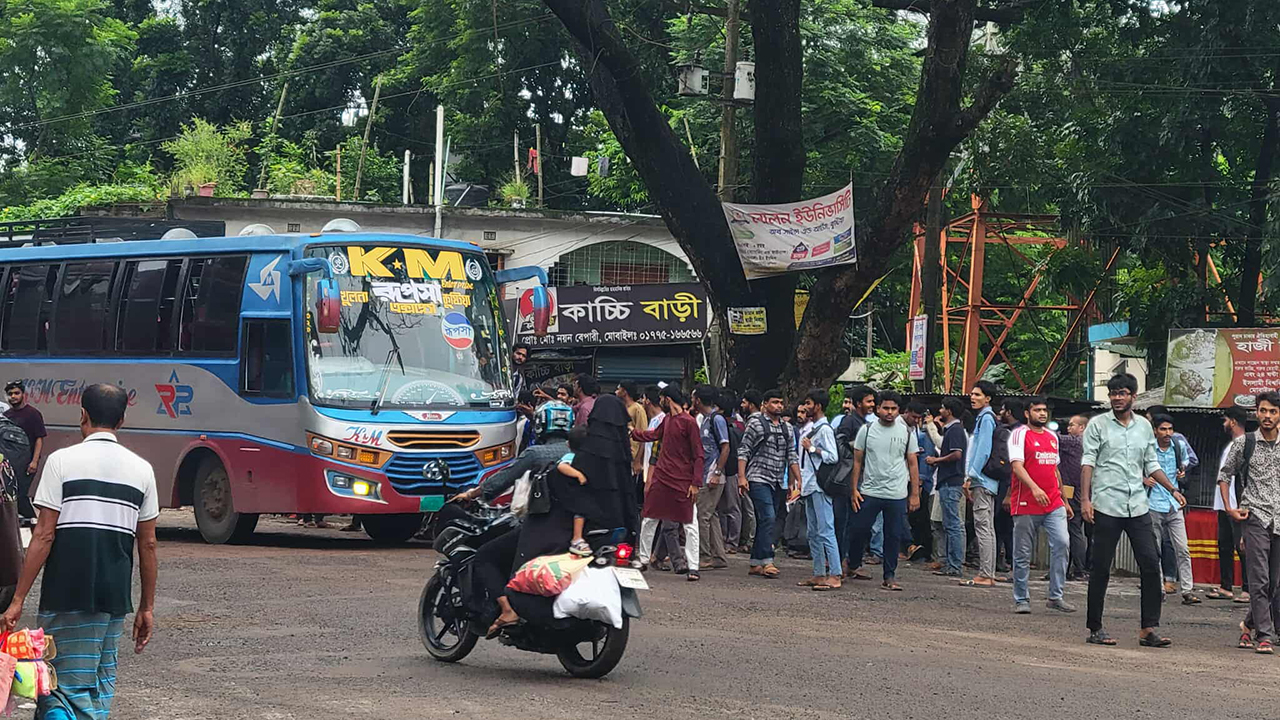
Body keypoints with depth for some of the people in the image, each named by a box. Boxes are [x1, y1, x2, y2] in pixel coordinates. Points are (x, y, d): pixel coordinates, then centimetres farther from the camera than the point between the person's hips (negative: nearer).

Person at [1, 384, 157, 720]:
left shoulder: (62, 461, -4)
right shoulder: (141, 469, 6)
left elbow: (44, 535, -8)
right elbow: (147, 545, 8)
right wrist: (147, 608, 16)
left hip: (66, 596, -4)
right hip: (115, 598, 4)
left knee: (70, 685, -2)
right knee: (101, 683, 15)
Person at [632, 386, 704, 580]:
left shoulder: (689, 422, -12)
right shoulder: (667, 420, 11)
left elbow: (698, 455, -13)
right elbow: (654, 435, 33)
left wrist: (696, 483, -17)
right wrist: (632, 433, 41)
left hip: (682, 482, -8)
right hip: (661, 477, 8)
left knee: (690, 524, -4)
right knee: (648, 520, 11)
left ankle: (692, 567, -4)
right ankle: (643, 559, 23)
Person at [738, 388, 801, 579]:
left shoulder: (785, 428, 16)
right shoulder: (756, 423, -4)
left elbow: (791, 456, 19)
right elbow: (743, 451, -6)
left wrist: (798, 479, 12)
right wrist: (742, 477, -14)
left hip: (777, 482, 7)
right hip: (758, 479, -7)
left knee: (765, 522, 8)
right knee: (768, 518, -18)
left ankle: (756, 564, 11)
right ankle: (767, 562, -21)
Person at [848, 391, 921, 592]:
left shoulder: (907, 433, 4)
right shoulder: (866, 430, 3)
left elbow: (913, 464, 6)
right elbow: (857, 461, 6)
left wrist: (915, 494, 2)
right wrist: (855, 489, 0)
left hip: (897, 495, 0)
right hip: (869, 492, 0)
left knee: (893, 536, 2)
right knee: (859, 530, 3)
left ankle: (889, 576, 9)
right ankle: (852, 565, 22)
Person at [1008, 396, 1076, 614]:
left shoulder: (1052, 437, 18)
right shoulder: (1019, 434, -2)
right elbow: (1017, 465, -15)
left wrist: (1064, 500, 24)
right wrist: (1034, 488, -29)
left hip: (1054, 505, 5)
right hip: (1026, 506, -5)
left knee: (1062, 543, -11)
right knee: (1023, 554, 1)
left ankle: (1056, 597, -5)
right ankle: (1021, 600, 12)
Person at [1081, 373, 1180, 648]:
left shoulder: (1144, 426, 14)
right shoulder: (1098, 425, 1)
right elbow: (1088, 462, -4)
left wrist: (1173, 490, 12)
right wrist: (1085, 499, -13)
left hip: (1138, 506, 4)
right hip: (1106, 506, -4)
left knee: (1151, 563, -5)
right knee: (1101, 568, 0)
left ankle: (1149, 628, -2)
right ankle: (1095, 629, 7)